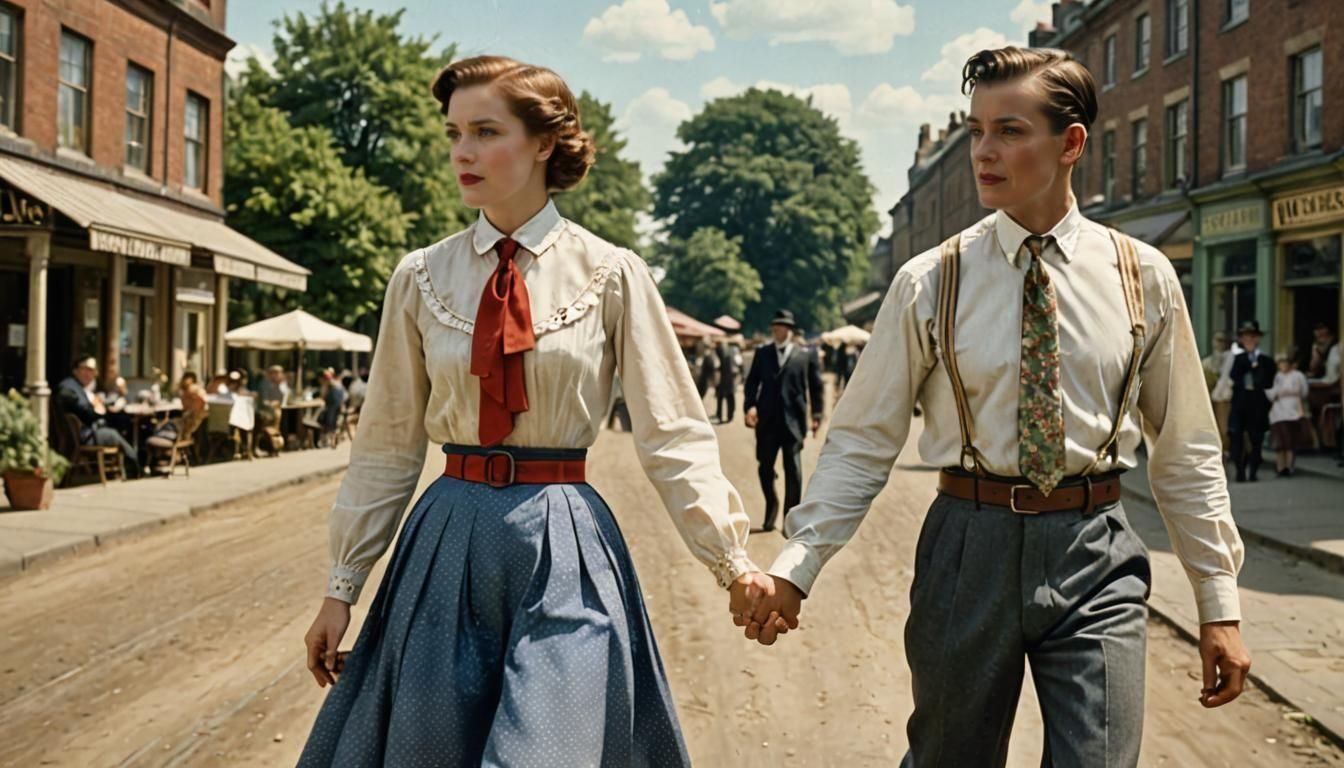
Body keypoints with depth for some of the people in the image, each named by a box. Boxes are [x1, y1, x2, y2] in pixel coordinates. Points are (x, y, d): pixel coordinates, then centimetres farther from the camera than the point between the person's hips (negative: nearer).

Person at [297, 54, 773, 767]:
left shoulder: (611, 276, -3)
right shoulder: (421, 278, 3)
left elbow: (672, 433, -2)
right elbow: (388, 444, 8)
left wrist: (732, 561, -10)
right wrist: (342, 586, 9)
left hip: (565, 548, -2)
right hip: (448, 541, 3)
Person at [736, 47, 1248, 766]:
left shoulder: (1144, 277, 2)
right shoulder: (928, 284, -2)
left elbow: (1185, 452, 7)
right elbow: (862, 442, -1)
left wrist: (1219, 602, 7)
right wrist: (794, 568, -12)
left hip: (1096, 557, 0)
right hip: (969, 550, 0)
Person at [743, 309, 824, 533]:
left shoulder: (806, 354, 3)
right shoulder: (762, 353, 9)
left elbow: (815, 386, 5)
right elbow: (752, 382, 6)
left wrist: (816, 414, -1)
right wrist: (750, 406, -10)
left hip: (793, 420, -2)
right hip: (767, 420, 2)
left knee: (793, 469, -3)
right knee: (764, 467, 7)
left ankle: (791, 517, 6)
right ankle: (771, 504, 32)